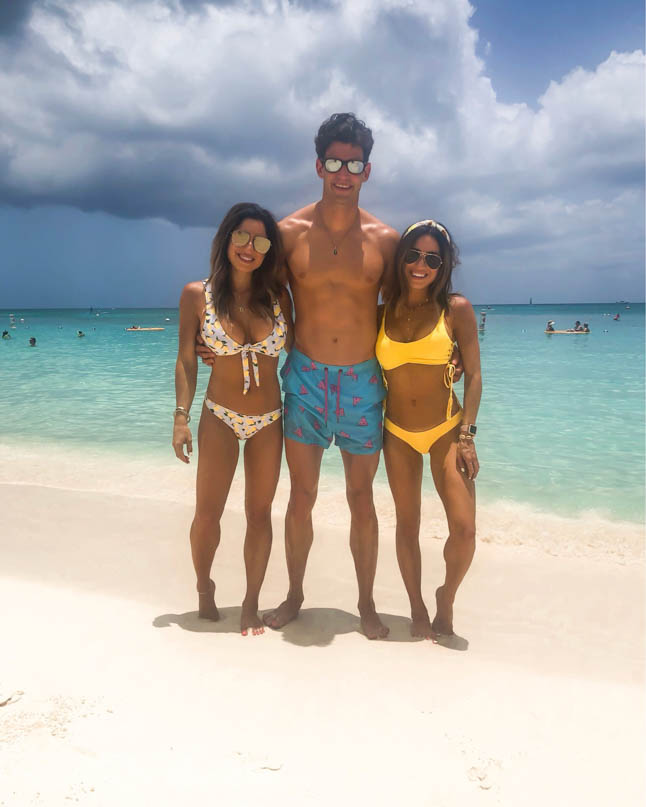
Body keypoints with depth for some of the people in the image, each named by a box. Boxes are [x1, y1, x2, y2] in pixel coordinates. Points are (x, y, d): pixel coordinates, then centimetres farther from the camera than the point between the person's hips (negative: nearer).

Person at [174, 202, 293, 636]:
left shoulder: (278, 295, -1)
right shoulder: (197, 295, -5)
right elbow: (186, 360, -2)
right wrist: (182, 417, -6)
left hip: (270, 420, 2)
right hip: (219, 418, -1)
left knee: (260, 513, 7)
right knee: (208, 514, 5)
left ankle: (252, 603, 23)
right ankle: (205, 587, 34)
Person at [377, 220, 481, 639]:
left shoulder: (456, 309, -5)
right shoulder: (382, 313, 2)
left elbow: (473, 374, -4)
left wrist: (467, 435, -10)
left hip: (446, 429, -2)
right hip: (397, 434, 2)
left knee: (464, 529, -10)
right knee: (407, 525, 10)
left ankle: (447, 597, 21)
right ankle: (418, 609, 30)